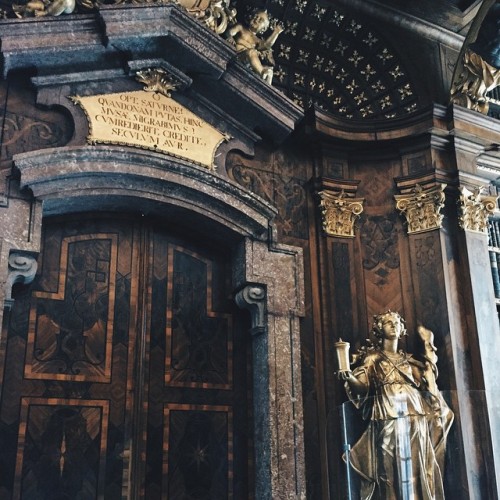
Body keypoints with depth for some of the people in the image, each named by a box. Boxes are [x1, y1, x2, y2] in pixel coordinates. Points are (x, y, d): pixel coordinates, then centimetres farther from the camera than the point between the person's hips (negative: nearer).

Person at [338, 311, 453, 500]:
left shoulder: (408, 359, 23)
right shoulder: (373, 357, 12)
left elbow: (427, 377, 9)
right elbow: (362, 384, -1)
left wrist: (428, 345, 14)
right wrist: (349, 377, -24)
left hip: (415, 419, 3)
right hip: (388, 419, -3)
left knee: (417, 468, -2)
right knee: (392, 468, -9)